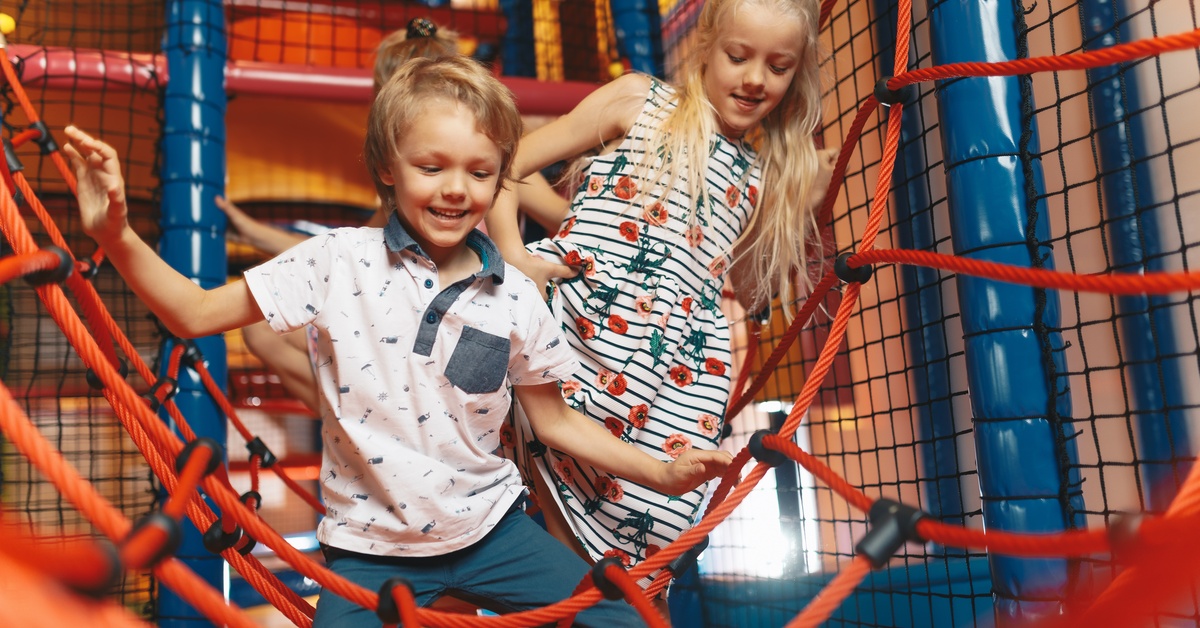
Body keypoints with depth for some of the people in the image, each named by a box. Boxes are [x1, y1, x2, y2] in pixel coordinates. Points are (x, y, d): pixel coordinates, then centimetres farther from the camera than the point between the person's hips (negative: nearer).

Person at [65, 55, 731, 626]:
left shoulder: (514, 295, -6)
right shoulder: (338, 261, -11)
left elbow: (556, 420, 4)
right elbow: (195, 312, -8)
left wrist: (661, 471, -3)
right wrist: (116, 233, -23)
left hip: (490, 524, 2)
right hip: (370, 545, -1)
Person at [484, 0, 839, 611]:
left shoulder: (763, 175, 21)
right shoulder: (638, 100, 10)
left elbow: (752, 291, 29)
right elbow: (505, 165, 6)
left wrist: (798, 206, 19)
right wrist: (512, 256, -7)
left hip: (680, 375, 3)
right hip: (572, 332, -3)